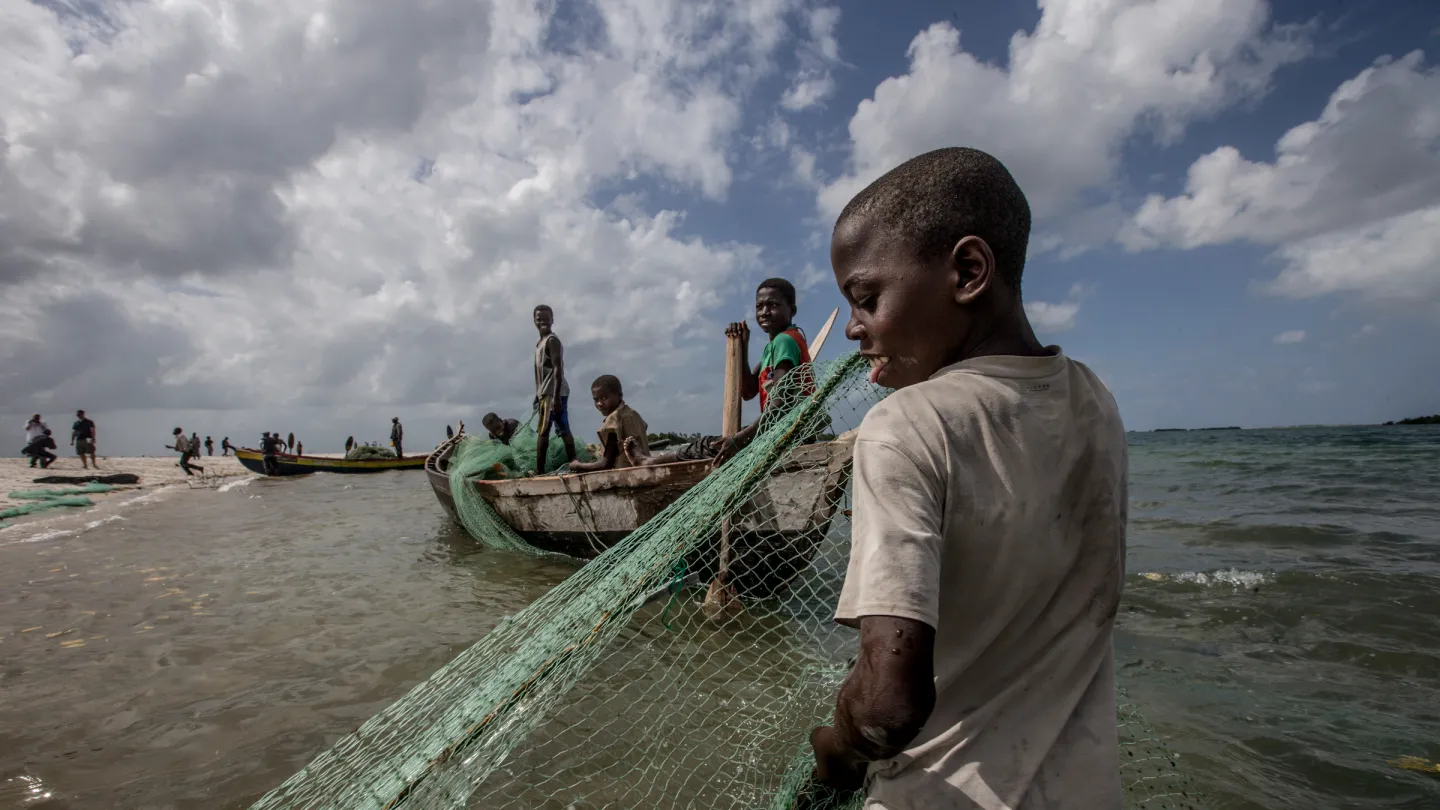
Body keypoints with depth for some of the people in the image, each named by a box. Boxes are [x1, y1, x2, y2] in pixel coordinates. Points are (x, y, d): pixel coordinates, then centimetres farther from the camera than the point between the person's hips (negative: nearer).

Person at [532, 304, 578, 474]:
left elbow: (557, 369, -18)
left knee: (542, 431, -10)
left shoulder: (552, 340, -10)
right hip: (546, 392, 10)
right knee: (563, 430, 7)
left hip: (553, 393, -10)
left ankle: (539, 471, -9)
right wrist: (538, 394, 21)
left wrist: (556, 396, -24)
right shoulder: (540, 342, 20)